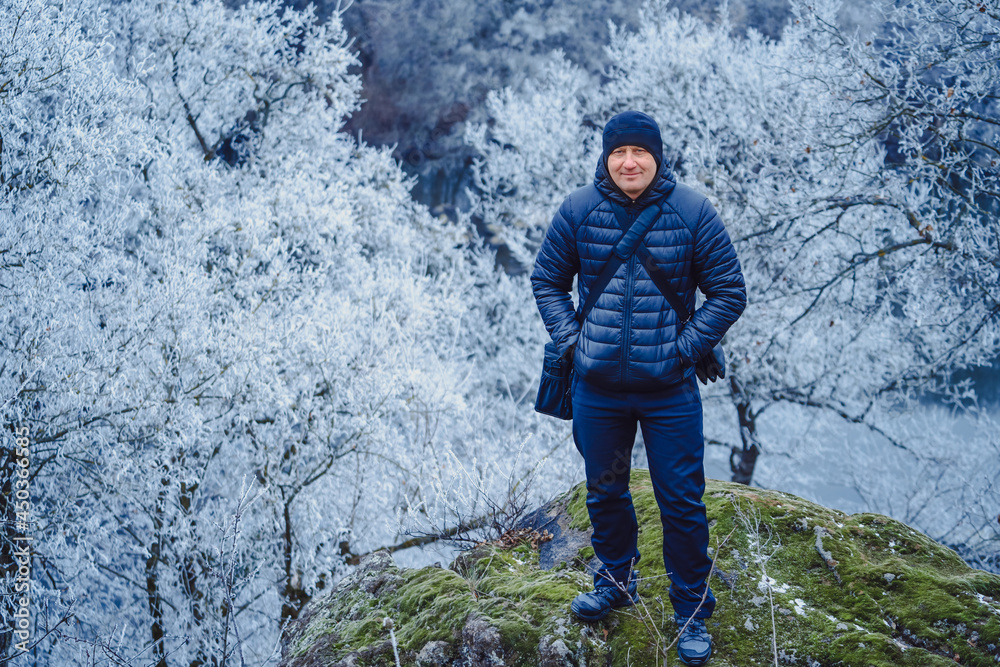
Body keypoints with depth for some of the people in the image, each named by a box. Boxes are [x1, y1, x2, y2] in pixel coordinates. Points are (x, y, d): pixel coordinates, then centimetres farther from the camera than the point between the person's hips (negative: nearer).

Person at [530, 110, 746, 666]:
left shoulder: (692, 212, -8)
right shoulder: (578, 211, -3)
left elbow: (729, 292, -2)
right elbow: (548, 281, 10)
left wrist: (686, 347, -9)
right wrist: (572, 339, -2)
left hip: (670, 390, -2)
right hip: (597, 387, 3)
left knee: (682, 502, 3)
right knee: (605, 492, 19)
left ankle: (693, 611, 20)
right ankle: (616, 581, 43)